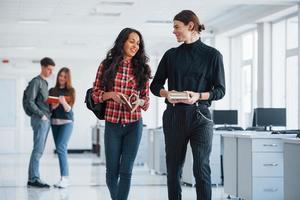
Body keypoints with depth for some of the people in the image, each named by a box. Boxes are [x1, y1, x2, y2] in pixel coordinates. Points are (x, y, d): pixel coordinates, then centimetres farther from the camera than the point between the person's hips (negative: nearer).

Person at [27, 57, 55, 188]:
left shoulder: (45, 83, 21)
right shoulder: (36, 81, -5)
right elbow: (30, 102, -12)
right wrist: (41, 115, -14)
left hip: (46, 120, 9)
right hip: (39, 119, -9)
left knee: (39, 150, 7)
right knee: (38, 150, -11)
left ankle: (32, 178, 8)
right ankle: (33, 178, -11)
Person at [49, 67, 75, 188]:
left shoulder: (71, 91, 2)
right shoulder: (52, 91, 12)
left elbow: (68, 109, -5)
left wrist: (64, 102, -25)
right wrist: (53, 106, -11)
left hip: (66, 122, -4)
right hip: (54, 122, 4)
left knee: (61, 148, -17)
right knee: (61, 150, 4)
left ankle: (65, 178, -19)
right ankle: (64, 178, 6)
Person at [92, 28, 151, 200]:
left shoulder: (141, 69, 5)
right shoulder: (107, 65, 2)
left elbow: (147, 101, 8)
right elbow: (96, 94, 4)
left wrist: (139, 101, -14)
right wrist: (111, 94, -14)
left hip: (134, 126, 0)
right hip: (112, 124, 0)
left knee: (126, 171, -4)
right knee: (112, 170, 8)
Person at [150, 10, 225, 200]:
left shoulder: (212, 55, 2)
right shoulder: (171, 55, 12)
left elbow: (220, 90, 1)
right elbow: (155, 85, 14)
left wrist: (198, 96, -17)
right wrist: (166, 93, -9)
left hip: (199, 115, -3)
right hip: (174, 116, 3)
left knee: (201, 168, -9)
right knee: (173, 168, 5)